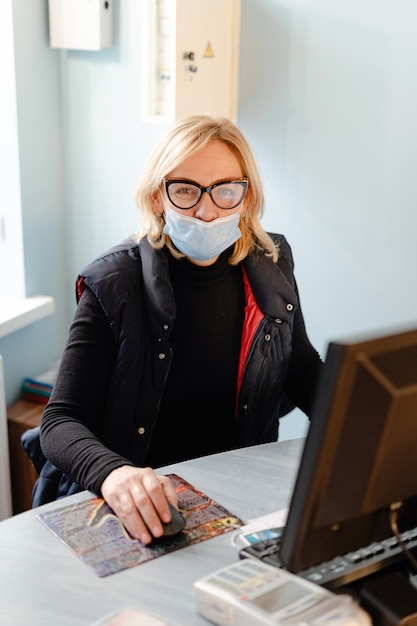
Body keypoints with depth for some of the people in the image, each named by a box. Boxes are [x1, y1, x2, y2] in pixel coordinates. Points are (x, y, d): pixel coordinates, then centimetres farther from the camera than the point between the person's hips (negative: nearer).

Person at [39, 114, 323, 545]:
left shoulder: (271, 267, 2)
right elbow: (61, 421, -15)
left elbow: (305, 373, 15)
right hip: (142, 510, -4)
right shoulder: (114, 285, -12)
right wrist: (113, 473, -37)